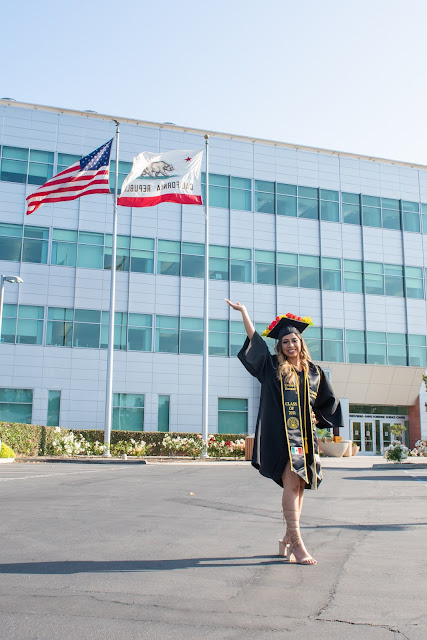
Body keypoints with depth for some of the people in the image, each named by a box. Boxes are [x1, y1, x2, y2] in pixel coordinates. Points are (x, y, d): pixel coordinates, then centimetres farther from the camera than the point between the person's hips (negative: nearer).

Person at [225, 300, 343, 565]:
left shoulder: (314, 372, 13)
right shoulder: (273, 368, 5)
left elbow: (330, 402, 22)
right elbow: (254, 340, 1)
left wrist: (316, 416, 7)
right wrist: (243, 311, 1)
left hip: (306, 436, 4)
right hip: (282, 435, -4)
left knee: (299, 486, 6)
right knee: (292, 484, -14)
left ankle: (287, 540, 18)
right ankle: (297, 544, -13)